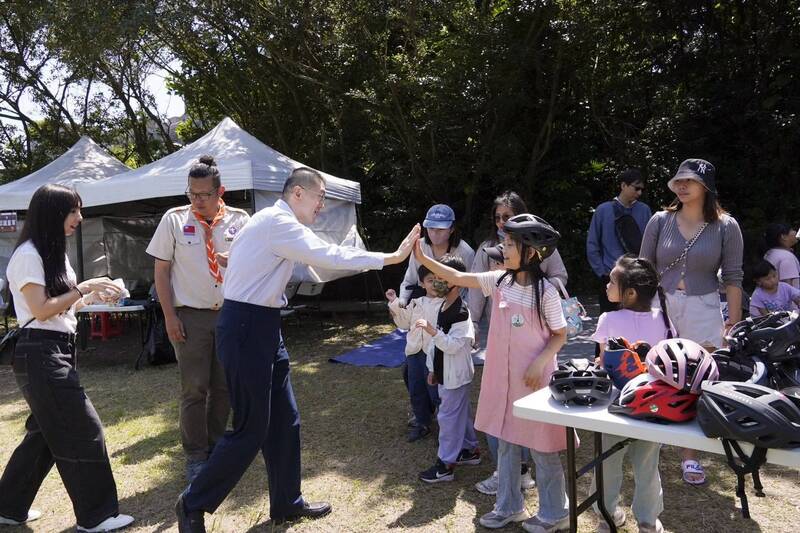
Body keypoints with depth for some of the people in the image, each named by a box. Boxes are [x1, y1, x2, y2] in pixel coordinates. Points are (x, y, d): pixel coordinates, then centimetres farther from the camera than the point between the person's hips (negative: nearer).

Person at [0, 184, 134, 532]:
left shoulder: (55, 253, 16)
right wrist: (85, 288, -15)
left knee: (46, 432, 17)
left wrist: (93, 297, 3)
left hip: (57, 352, 10)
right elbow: (42, 310, -18)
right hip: (40, 354, -10)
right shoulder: (28, 254, -13)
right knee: (84, 430, -6)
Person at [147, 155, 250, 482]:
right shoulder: (174, 219, -1)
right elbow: (161, 271, 1)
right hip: (191, 316, -2)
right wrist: (169, 316, -5)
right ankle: (195, 456, 17)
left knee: (224, 387, 11)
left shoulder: (240, 220, 2)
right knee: (194, 389, 2)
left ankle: (216, 448, 28)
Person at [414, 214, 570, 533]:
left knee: (541, 448, 7)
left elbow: (560, 335, -5)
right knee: (506, 443, 17)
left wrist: (539, 362, -17)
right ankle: (509, 507, 34)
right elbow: (457, 278, -1)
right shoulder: (499, 281, -1)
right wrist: (423, 259, -8)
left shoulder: (545, 291, -14)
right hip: (504, 376, 6)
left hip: (535, 378, -5)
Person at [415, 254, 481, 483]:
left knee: (449, 417, -2)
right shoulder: (440, 307, 8)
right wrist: (432, 368, 16)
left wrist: (433, 331, -37)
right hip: (445, 373, 9)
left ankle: (445, 465, 8)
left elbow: (453, 345, -26)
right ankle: (471, 450, 35)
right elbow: (435, 342, 14)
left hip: (456, 375, -9)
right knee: (461, 413, 20)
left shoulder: (461, 312, -21)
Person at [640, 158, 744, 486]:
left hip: (702, 312, -1)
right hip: (659, 307, 1)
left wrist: (734, 323, -2)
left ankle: (690, 456, 19)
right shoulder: (660, 221, 0)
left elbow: (733, 277, 1)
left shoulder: (725, 226, -2)